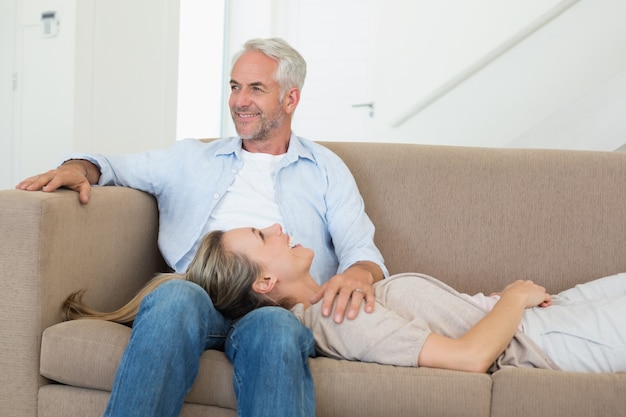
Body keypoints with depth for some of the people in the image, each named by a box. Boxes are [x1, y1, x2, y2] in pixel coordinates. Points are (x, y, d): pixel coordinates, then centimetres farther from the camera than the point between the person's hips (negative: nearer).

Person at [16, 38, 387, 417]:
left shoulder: (325, 169, 23)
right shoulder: (193, 158, 29)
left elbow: (360, 248, 11)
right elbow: (115, 165, 29)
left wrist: (360, 273, -14)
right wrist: (79, 169, 3)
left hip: (279, 308, -1)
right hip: (200, 300, 2)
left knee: (272, 328, -40)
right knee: (175, 296, -37)